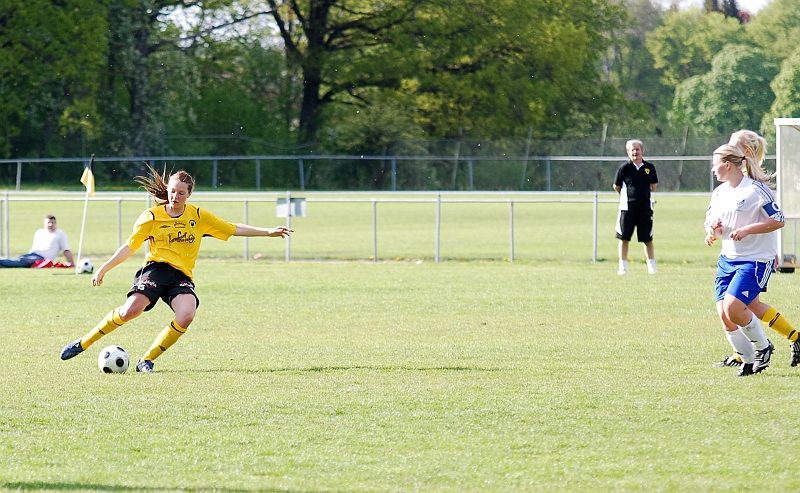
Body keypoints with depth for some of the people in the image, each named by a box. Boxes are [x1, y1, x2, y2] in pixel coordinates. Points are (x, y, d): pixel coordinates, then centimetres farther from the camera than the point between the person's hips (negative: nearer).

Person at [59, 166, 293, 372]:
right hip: (156, 268, -2)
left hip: (182, 276, 2)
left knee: (186, 315, -29)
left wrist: (268, 232, 14)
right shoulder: (152, 217, 3)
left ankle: (147, 360, -15)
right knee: (131, 310, -28)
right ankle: (83, 343, -12)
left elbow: (234, 229, 18)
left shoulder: (199, 216, 10)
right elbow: (129, 247, 4)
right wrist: (104, 269, -4)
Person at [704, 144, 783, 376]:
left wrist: (746, 230, -22)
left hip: (755, 260, -7)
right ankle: (748, 360, 13)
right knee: (724, 314, -4)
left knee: (733, 308, -20)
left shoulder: (756, 190, -12)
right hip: (728, 259, 7)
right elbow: (710, 222, 20)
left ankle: (763, 346, 4)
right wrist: (712, 231, -5)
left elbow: (778, 220, -13)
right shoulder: (719, 193, 10)